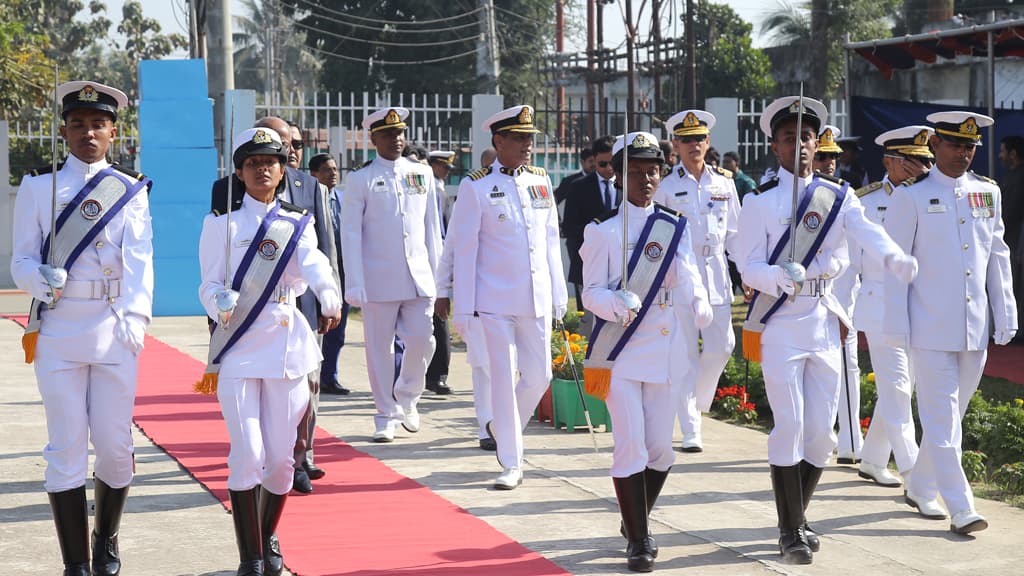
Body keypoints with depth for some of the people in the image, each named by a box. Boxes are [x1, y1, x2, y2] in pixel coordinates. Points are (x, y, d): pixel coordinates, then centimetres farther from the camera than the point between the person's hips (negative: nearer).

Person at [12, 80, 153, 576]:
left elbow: (139, 262, -5)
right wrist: (44, 281, -20)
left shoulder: (131, 191, 6)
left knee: (115, 446, 4)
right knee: (67, 448, -1)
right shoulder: (38, 187, 5)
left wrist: (135, 320, -21)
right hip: (58, 330, 0)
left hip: (115, 330, 1)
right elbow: (22, 261, 3)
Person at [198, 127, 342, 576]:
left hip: (287, 348, 2)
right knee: (248, 453, -10)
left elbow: (314, 264, -12)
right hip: (238, 349, -2)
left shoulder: (298, 223, 9)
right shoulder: (221, 223, 6)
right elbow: (210, 285, 0)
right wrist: (220, 303, -24)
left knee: (281, 456, 4)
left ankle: (268, 538, 29)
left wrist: (329, 296, -34)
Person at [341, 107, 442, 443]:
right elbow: (350, 234, -1)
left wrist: (437, 273, 11)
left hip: (419, 277, 3)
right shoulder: (361, 180, 1)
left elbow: (432, 227, 15)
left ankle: (407, 396, 24)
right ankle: (386, 416, 12)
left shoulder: (423, 175, 11)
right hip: (379, 279, -3)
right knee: (380, 349, 1)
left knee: (422, 340, -2)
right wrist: (355, 285, -7)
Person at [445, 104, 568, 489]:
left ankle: (501, 428, 32)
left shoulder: (541, 181, 9)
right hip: (496, 301, -5)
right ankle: (511, 464, 6)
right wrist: (463, 308, -7)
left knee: (539, 376, 7)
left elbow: (551, 239, 14)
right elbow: (464, 250, -5)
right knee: (504, 379, -2)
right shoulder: (476, 187, -5)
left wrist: (558, 294, 13)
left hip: (537, 299, 5)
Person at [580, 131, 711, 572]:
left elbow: (689, 278, -2)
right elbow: (591, 292, -5)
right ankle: (637, 540, 4)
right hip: (620, 349, -3)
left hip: (665, 349, 3)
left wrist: (700, 308, -23)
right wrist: (617, 303, -26)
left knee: (660, 447, 7)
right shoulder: (603, 230, -2)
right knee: (630, 445, -8)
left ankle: (637, 520, 31)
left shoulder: (676, 227, 7)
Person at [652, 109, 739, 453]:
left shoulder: (724, 183, 10)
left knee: (721, 347, 1)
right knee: (686, 354, -3)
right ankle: (690, 430, 1)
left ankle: (695, 402, 27)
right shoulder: (665, 187, 0)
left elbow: (734, 233, 14)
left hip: (716, 274, 3)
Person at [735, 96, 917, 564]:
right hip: (779, 327, -3)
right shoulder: (759, 203, -2)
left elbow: (866, 231, -14)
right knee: (789, 427, -8)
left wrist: (894, 258, -36)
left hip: (825, 324, 4)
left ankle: (797, 518, 26)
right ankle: (790, 532, 2)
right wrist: (780, 276, -29)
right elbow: (749, 269, -6)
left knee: (821, 431, 7)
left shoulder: (838, 196, 6)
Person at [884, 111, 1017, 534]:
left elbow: (998, 256, 14)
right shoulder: (912, 196, -4)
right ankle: (960, 509, -5)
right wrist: (897, 326, -8)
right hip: (931, 329, -5)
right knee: (942, 418, -5)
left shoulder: (988, 193, 9)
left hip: (976, 330, 5)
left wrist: (1006, 316, 10)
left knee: (952, 414, 14)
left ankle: (920, 489, 29)